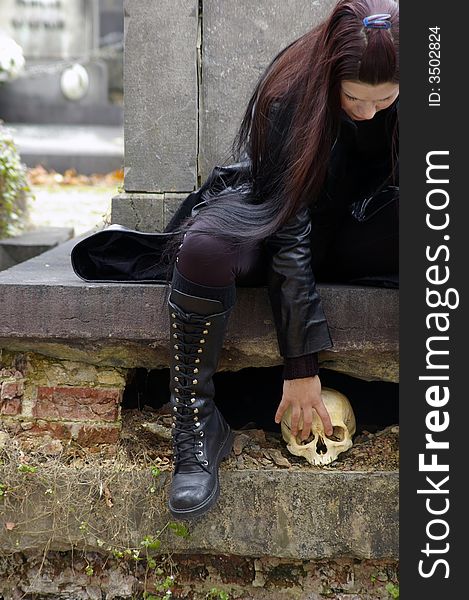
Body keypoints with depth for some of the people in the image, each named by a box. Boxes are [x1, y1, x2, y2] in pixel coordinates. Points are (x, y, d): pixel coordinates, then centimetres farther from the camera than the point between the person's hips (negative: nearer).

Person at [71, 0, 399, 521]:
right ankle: (197, 428, -26)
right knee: (204, 248, -38)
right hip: (272, 218, -3)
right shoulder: (293, 95, -26)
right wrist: (301, 363, -30)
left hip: (356, 233, 4)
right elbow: (288, 231, -29)